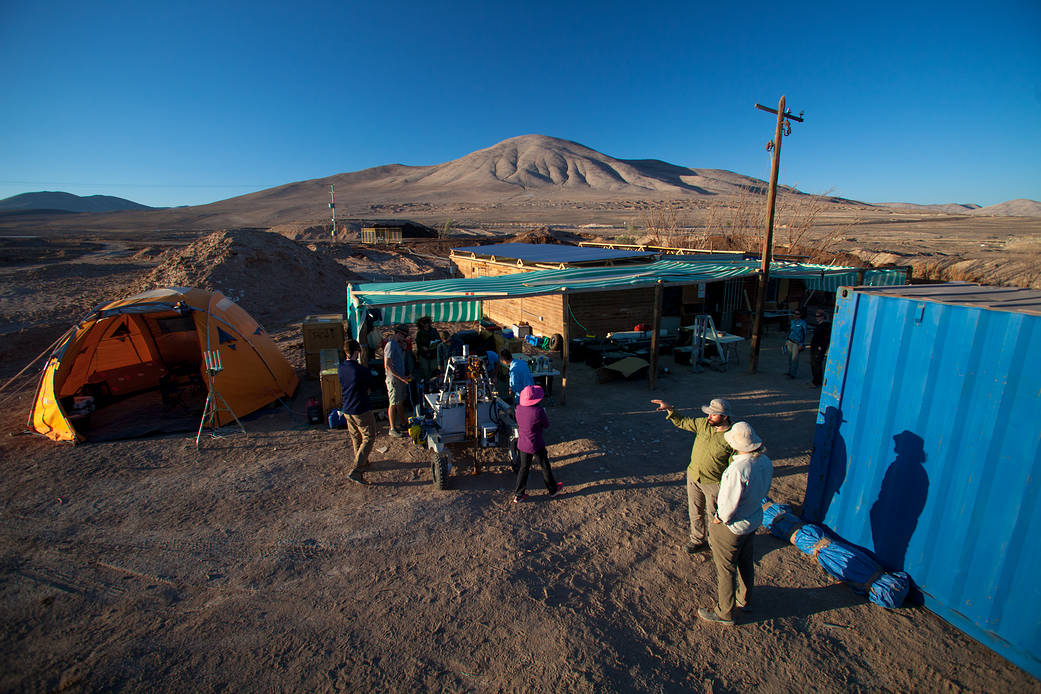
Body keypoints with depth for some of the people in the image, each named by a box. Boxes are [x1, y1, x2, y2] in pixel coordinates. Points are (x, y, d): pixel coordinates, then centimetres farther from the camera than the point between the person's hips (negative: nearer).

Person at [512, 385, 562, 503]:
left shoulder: (519, 408, -9)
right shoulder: (538, 411, -27)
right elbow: (546, 425, -11)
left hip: (522, 444, 5)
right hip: (536, 445, -5)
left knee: (523, 467, 20)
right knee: (545, 467, 17)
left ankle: (518, 495, 27)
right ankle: (553, 489, 38)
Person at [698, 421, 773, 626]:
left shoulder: (738, 469, -36)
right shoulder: (765, 461, -10)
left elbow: (730, 504, -29)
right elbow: (764, 490, 6)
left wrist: (720, 518, -11)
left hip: (731, 526, -8)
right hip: (755, 521, 8)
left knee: (725, 570, 12)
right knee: (746, 563, 29)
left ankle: (724, 613, 30)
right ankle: (744, 600, 50)